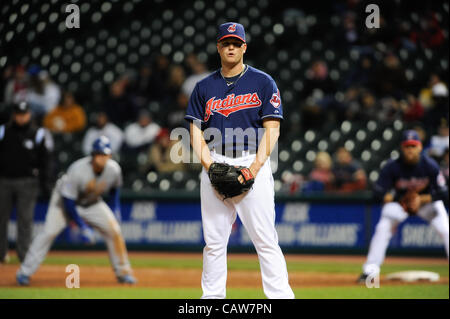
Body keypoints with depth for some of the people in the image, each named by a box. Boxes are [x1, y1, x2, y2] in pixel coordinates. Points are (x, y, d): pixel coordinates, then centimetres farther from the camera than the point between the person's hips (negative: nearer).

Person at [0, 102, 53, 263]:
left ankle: (24, 254, -1)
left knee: (25, 219, -4)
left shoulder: (38, 134, 2)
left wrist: (46, 183, -4)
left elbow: (46, 161, 3)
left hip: (27, 182, -2)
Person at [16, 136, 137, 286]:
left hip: (92, 203, 4)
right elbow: (68, 201, -28)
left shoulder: (114, 169, -21)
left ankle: (123, 272, 7)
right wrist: (83, 227, -29)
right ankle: (24, 272, -14)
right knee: (49, 232, -19)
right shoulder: (77, 170, -35)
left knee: (114, 231, -9)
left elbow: (114, 189, 6)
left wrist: (115, 209, 0)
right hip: (64, 200, -4)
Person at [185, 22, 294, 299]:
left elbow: (272, 129, -1)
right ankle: (212, 297, 10)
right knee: (214, 241, 4)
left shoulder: (263, 83, 4)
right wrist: (209, 165, -5)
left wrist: (254, 168, -12)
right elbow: (196, 131, 11)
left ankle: (281, 296, -11)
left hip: (254, 164, -3)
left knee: (265, 239, -9)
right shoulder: (205, 87, 13)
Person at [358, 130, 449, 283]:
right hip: (400, 201, 0)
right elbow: (379, 192, -22)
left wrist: (421, 200, -32)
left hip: (427, 200, 0)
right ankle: (370, 270, -12)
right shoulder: (392, 167, -23)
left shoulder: (430, 166, -24)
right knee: (382, 229, -19)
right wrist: (398, 201, -35)